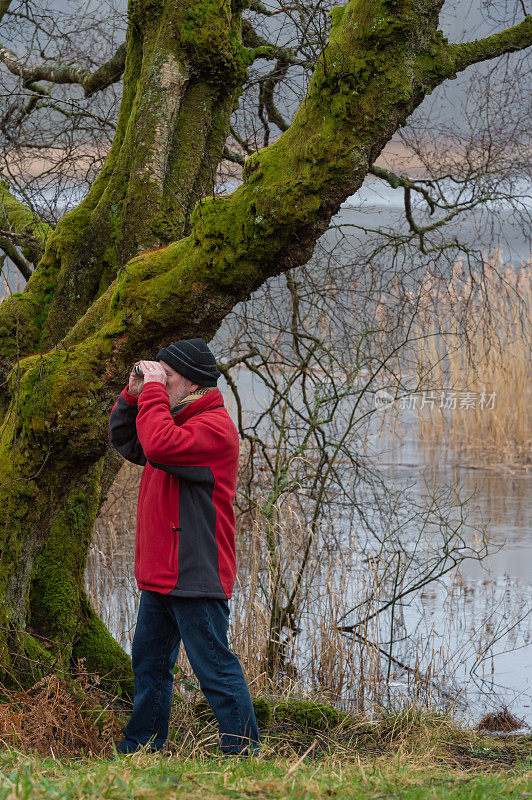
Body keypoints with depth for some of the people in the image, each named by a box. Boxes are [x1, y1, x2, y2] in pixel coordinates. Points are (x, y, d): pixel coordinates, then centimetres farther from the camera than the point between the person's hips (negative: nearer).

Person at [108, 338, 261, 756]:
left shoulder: (215, 427, -15)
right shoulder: (179, 420, 17)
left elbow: (160, 446, -31)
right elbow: (125, 441, 26)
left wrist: (154, 390, -20)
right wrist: (135, 394, 10)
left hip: (195, 578, -10)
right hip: (159, 577, 10)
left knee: (215, 667, -8)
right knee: (150, 662, 17)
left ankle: (245, 750, -3)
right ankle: (140, 748, 28)